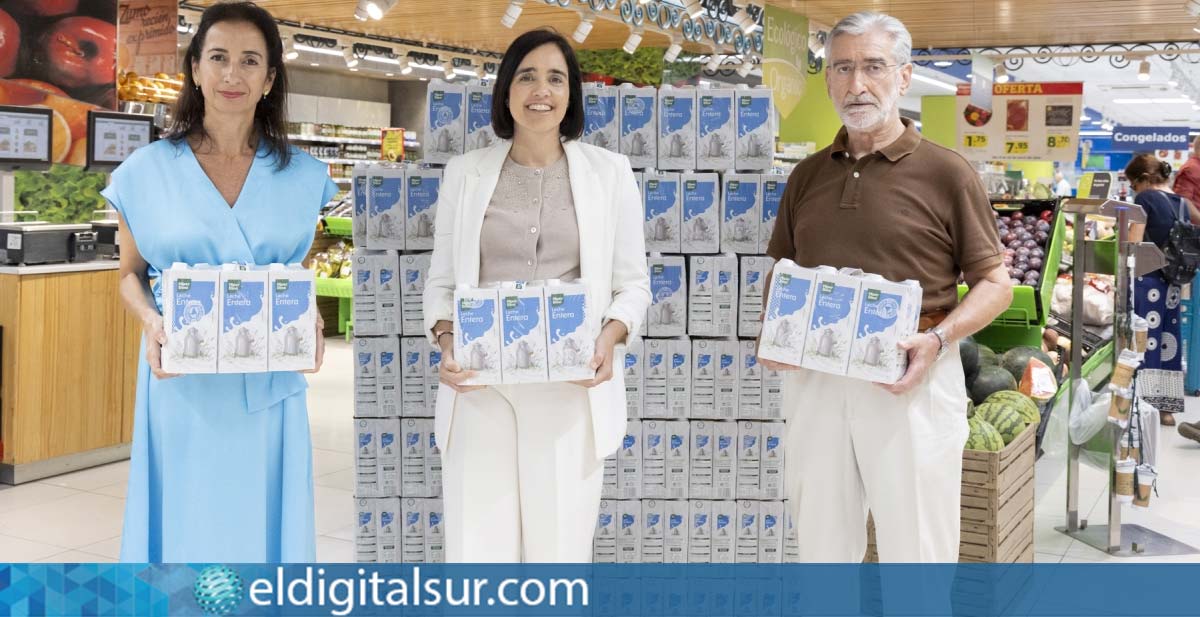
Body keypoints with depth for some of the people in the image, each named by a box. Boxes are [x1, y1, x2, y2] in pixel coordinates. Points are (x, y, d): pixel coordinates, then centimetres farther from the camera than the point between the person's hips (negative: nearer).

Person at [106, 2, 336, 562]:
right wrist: (151, 322, -12)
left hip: (269, 384, 1)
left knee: (262, 522, 8)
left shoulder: (302, 176, 4)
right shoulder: (148, 170, 0)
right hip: (182, 382, -1)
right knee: (185, 521, 6)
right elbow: (131, 274, 8)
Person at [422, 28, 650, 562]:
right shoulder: (465, 172, 8)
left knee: (560, 551, 5)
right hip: (479, 388, 1)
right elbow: (441, 281, 10)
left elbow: (633, 284, 7)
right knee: (474, 553, 1)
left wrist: (610, 337, -13)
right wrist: (446, 342, -9)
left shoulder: (609, 171, 5)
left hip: (571, 390, 0)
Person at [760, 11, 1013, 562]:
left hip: (910, 380, -4)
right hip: (814, 379, 4)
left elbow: (995, 283, -2)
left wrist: (939, 339, -19)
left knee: (915, 550, 5)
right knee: (822, 547, 15)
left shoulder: (947, 173, -4)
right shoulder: (807, 176, 11)